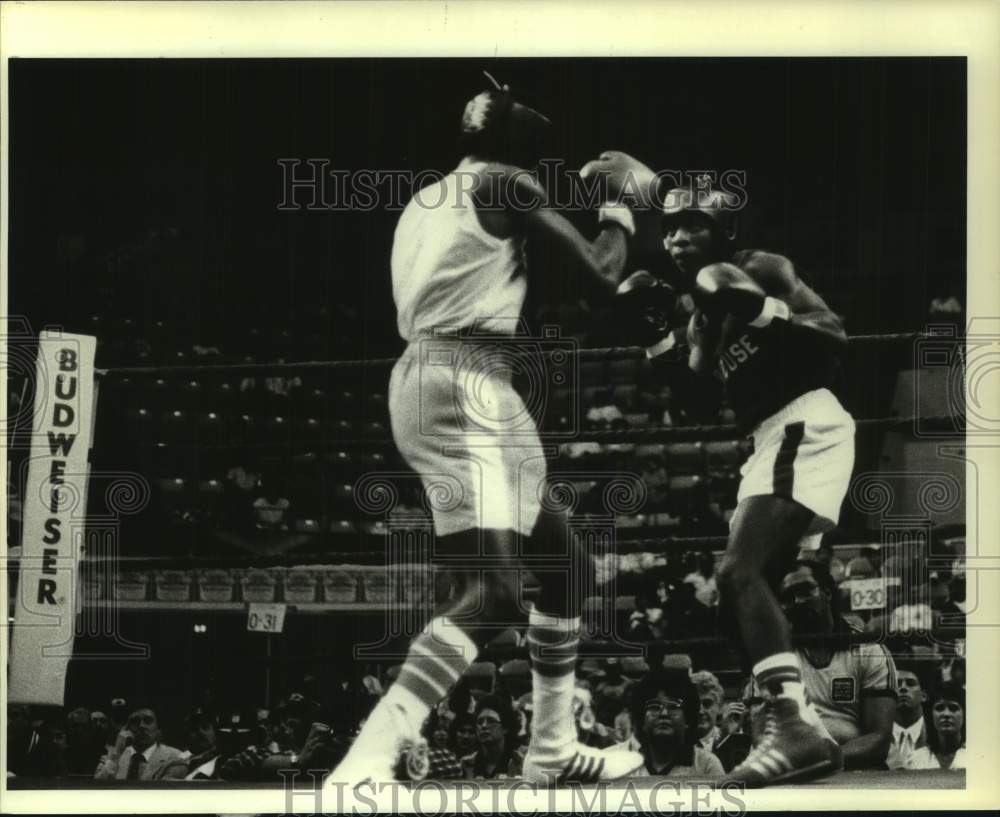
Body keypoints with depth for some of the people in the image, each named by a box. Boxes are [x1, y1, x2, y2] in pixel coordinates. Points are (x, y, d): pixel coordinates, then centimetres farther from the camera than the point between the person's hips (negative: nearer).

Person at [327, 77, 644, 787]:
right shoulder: (506, 184, -3)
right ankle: (364, 768, -36)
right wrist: (619, 213, 15)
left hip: (426, 379, 10)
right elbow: (601, 273, -4)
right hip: (463, 388, -10)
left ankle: (554, 749, 22)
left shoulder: (428, 200, 23)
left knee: (567, 565, 17)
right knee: (494, 590, -21)